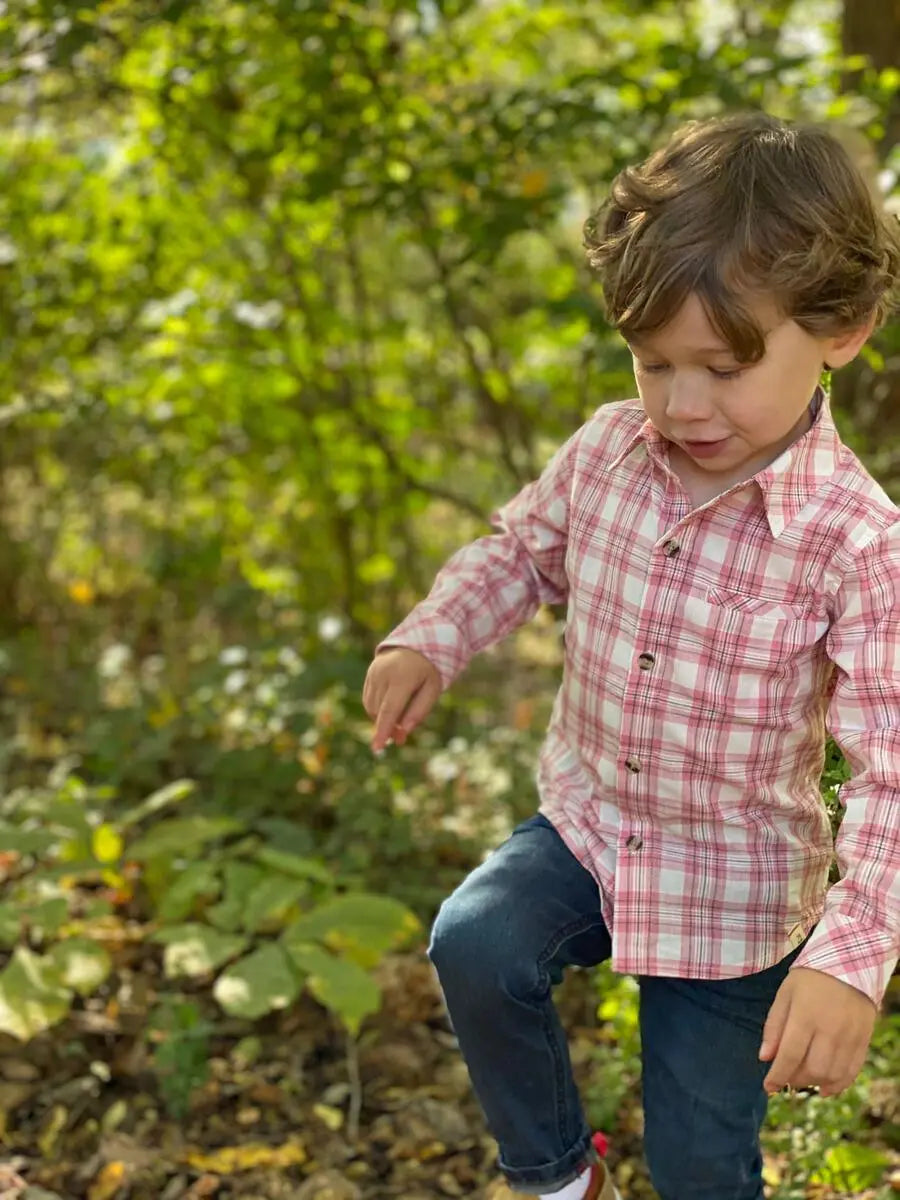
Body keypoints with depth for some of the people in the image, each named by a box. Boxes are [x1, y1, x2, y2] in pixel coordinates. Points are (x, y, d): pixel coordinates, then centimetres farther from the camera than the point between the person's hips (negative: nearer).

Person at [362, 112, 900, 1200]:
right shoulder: (605, 452, -10)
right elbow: (523, 549, 10)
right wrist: (429, 641, -9)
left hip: (737, 883, -3)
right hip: (587, 822, 4)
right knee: (474, 943, -22)